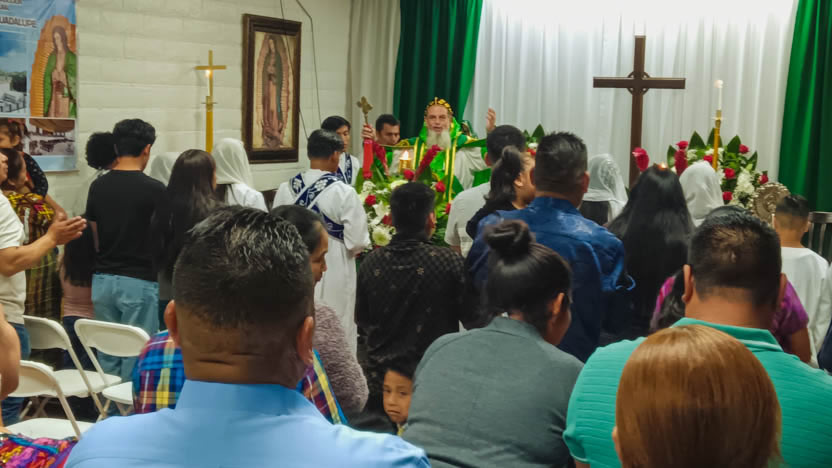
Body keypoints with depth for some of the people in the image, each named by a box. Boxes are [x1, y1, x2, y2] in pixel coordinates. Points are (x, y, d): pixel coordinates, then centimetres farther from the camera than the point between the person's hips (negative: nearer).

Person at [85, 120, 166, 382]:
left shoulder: (98, 187, 3)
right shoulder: (153, 189, -12)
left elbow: (95, 237, 11)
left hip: (103, 280, 5)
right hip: (139, 282, -5)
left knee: (107, 356, 13)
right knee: (136, 357, 2)